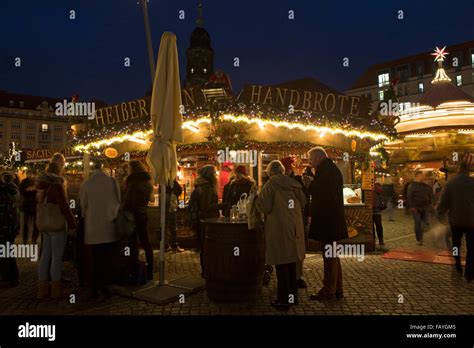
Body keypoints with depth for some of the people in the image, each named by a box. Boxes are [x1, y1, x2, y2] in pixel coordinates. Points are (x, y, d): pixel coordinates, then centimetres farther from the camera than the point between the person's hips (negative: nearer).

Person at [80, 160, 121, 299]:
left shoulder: (86, 184, -4)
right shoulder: (112, 182, -5)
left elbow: (83, 206, 4)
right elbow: (118, 202, 1)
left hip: (93, 228, 0)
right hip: (109, 227, 0)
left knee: (94, 261, 9)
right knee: (108, 259, 8)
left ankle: (93, 290, 14)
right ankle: (106, 287, 13)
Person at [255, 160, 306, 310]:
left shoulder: (271, 184, -8)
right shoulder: (294, 184, 8)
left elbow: (264, 206, -14)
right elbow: (303, 203, 12)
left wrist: (257, 199, 5)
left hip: (279, 228, -6)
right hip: (295, 228, 6)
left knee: (281, 263, 0)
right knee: (291, 262, 16)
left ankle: (284, 300, 7)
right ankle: (292, 295, 26)